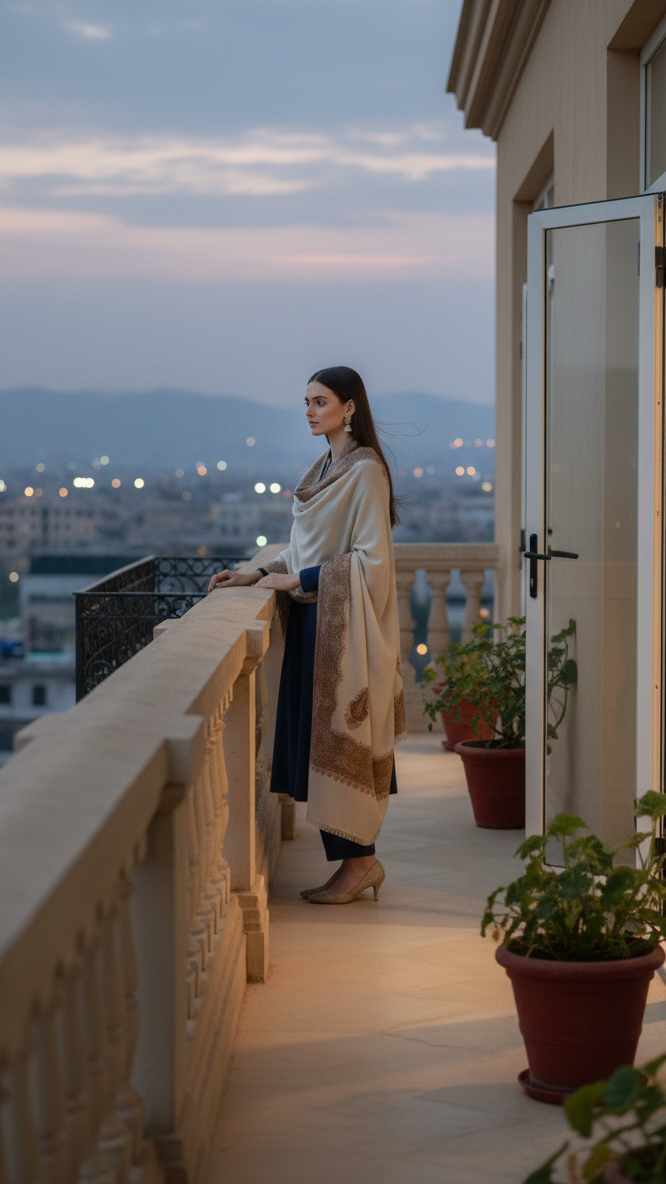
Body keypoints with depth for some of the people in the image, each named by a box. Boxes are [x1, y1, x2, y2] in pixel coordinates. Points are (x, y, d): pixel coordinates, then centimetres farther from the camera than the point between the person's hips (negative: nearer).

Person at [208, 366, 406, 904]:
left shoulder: (365, 471, -12)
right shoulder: (325, 469, 15)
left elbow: (370, 557, -17)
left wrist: (299, 580, -15)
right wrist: (261, 574, 7)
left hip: (348, 623, -9)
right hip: (315, 618, 9)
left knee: (344, 736, -6)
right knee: (321, 739, 8)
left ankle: (359, 859, 2)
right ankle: (357, 860, 12)